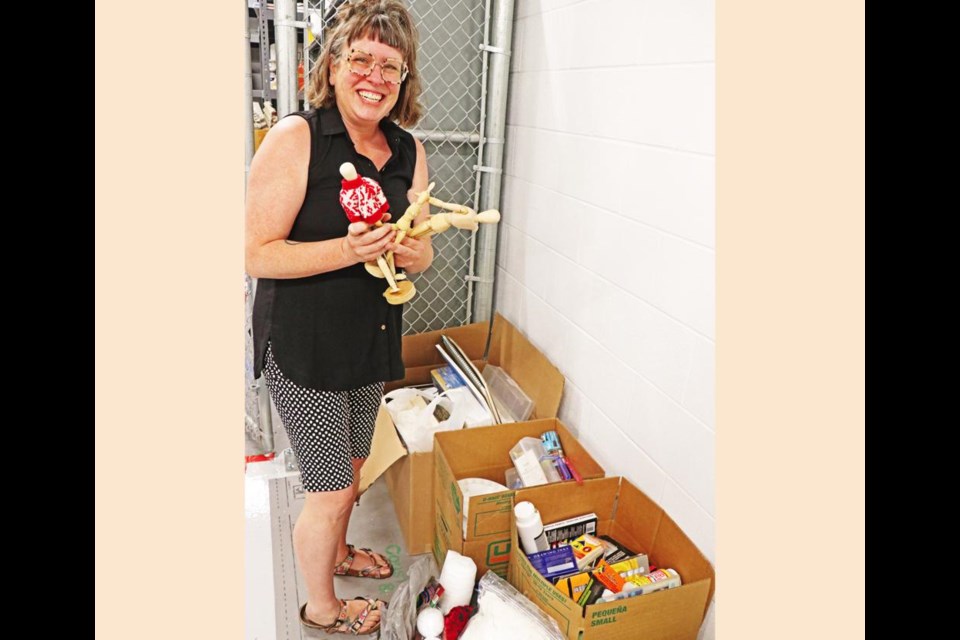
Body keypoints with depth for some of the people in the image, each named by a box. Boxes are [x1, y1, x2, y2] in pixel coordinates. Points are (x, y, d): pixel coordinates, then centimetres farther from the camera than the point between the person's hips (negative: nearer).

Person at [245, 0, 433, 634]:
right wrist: (348, 250, -30)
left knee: (351, 469, 25)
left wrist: (403, 250, -16)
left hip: (373, 341, 6)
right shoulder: (295, 138, -16)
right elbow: (256, 254, -18)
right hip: (304, 346, -6)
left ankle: (336, 551, 54)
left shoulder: (409, 151, 2)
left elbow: (422, 254, 8)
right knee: (330, 490, 7)